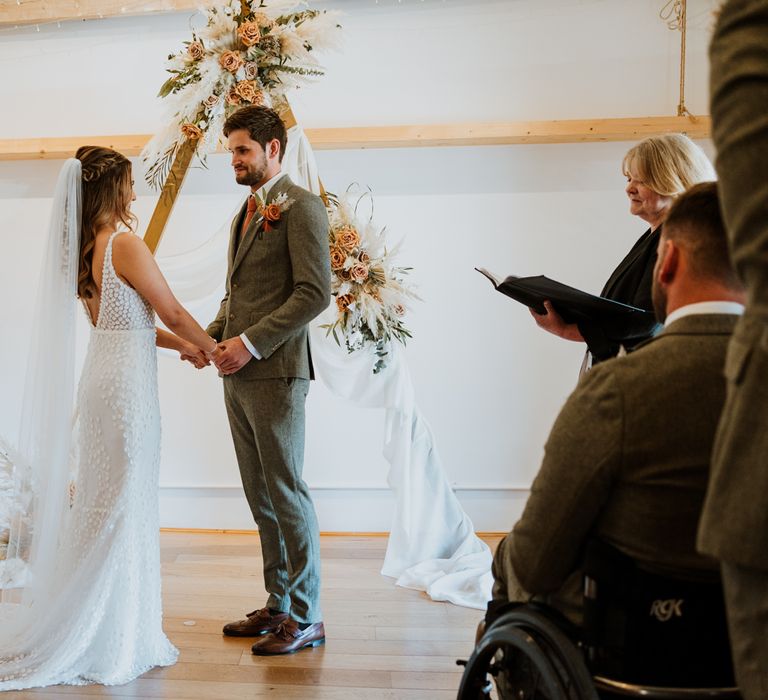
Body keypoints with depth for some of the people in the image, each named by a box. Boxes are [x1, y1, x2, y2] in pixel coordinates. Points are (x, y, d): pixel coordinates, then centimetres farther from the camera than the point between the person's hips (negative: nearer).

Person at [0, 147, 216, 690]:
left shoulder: (83, 248, 11)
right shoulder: (125, 243, -15)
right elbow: (172, 312, -9)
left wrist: (180, 345, 19)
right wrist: (212, 347, 7)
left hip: (103, 375, 9)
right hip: (127, 381, -9)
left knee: (100, 500, 15)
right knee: (122, 504, 0)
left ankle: (97, 627, 27)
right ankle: (112, 640, 11)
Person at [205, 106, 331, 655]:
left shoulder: (300, 206, -7)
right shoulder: (247, 212, 21)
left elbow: (315, 293, -16)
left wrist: (250, 343, -17)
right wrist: (211, 335, 7)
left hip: (274, 372, -8)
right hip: (238, 375, 9)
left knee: (286, 492, -3)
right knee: (261, 496, 11)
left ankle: (306, 617, 7)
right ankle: (279, 604, 22)